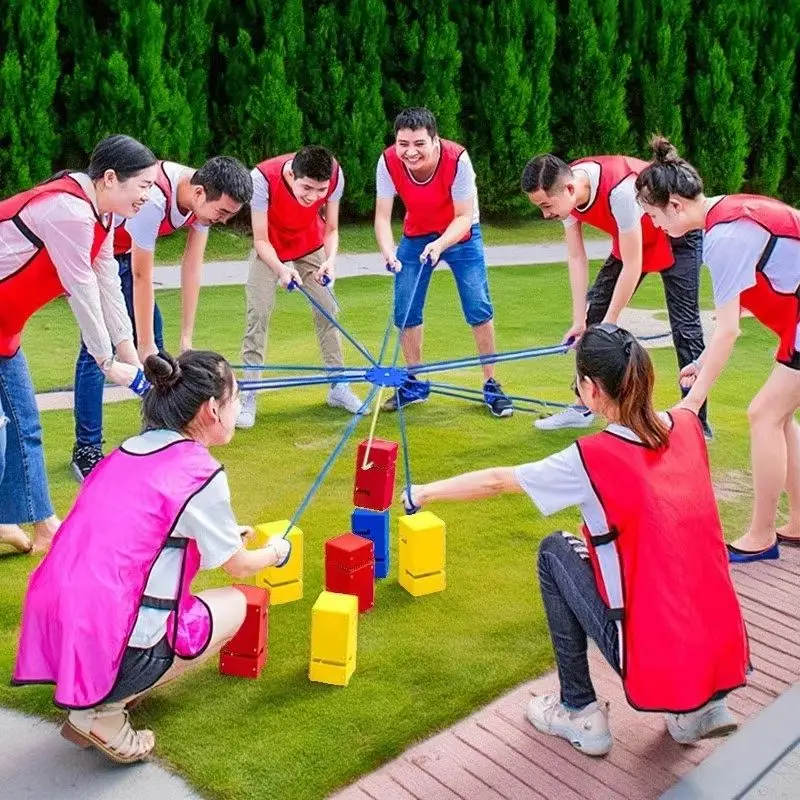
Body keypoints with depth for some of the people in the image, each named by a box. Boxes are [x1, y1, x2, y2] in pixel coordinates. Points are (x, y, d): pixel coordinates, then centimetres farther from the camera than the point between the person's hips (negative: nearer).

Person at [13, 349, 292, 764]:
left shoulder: (123, 454, 12)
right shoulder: (201, 473, -8)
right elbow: (239, 567, 7)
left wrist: (222, 532, 40)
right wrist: (275, 552, 29)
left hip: (52, 636, 7)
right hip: (110, 649, -7)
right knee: (234, 605, 17)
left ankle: (91, 693, 13)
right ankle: (101, 711, 3)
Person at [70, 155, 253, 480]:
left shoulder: (206, 197, -15)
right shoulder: (153, 199, -38)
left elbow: (192, 267, -10)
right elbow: (142, 277, -30)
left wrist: (186, 338, -9)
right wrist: (144, 345, -22)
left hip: (124, 252, 8)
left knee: (153, 333, 8)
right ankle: (86, 450, -6)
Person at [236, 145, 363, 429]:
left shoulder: (335, 176, -29)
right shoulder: (263, 178, -37)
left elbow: (331, 229, -14)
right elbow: (261, 240, -26)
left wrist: (330, 260, -32)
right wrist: (281, 269, -43)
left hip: (311, 247, 3)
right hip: (270, 249, -3)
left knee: (327, 310, -1)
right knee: (258, 313, -13)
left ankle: (338, 387, 14)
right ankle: (248, 396, -8)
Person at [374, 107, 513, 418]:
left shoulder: (457, 159, -32)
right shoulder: (389, 162, -25)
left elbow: (464, 217, -26)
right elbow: (382, 216, -22)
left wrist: (439, 245, -44)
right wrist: (388, 252, -41)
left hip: (460, 235, -2)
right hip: (416, 236, 3)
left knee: (478, 308, -9)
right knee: (405, 311, 0)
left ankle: (491, 385, 6)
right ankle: (415, 384, 20)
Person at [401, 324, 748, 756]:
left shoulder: (593, 460, -14)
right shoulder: (687, 427, -1)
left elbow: (495, 481, 0)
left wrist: (425, 492, 14)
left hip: (656, 665, -5)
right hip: (726, 655, 6)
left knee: (555, 551, 13)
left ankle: (581, 715, 19)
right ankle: (699, 708, 20)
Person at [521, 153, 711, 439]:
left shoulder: (619, 189, -40)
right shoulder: (565, 192, -19)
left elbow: (632, 266, -32)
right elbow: (576, 258, -10)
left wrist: (608, 324, -24)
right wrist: (580, 321, -12)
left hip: (678, 237, -7)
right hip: (630, 238, 7)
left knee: (684, 325, -11)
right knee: (595, 312, 5)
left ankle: (697, 422, -4)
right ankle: (584, 407, 15)